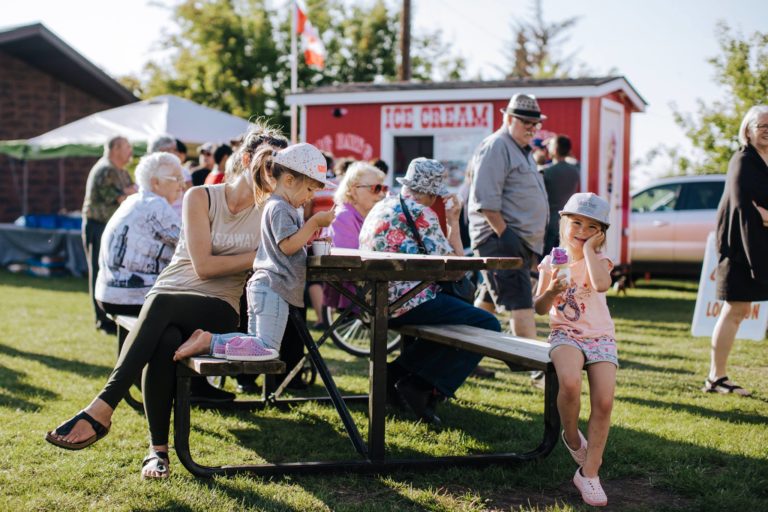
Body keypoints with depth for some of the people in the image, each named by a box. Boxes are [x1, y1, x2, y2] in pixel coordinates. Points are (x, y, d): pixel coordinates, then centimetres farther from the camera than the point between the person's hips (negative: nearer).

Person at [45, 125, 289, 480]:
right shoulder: (201, 197, 5)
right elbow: (203, 266, -5)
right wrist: (258, 255, -6)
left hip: (218, 312, 0)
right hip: (167, 298, 0)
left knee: (162, 302, -36)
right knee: (164, 342, -38)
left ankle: (101, 409, -40)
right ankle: (158, 448, -31)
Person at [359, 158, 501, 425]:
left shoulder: (380, 206, 16)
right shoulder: (421, 214, -10)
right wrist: (454, 222, 1)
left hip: (374, 303, 9)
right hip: (406, 302, -9)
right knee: (488, 325, -5)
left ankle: (397, 373, 21)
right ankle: (422, 388, -6)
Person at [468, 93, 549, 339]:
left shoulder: (521, 149, 23)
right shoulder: (496, 146, -9)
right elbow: (485, 199, -18)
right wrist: (504, 234, -21)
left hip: (522, 242, 10)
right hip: (500, 239, -10)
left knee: (489, 300, 17)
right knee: (520, 302, -16)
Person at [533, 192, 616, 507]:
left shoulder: (598, 260, 0)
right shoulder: (552, 262, 6)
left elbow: (601, 284, -25)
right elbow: (540, 308, 6)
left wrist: (588, 248, -15)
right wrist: (551, 291, -15)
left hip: (600, 336, 0)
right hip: (565, 335, 0)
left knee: (604, 402, -17)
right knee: (569, 382, -32)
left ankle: (589, 473, -3)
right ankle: (572, 437, -1)